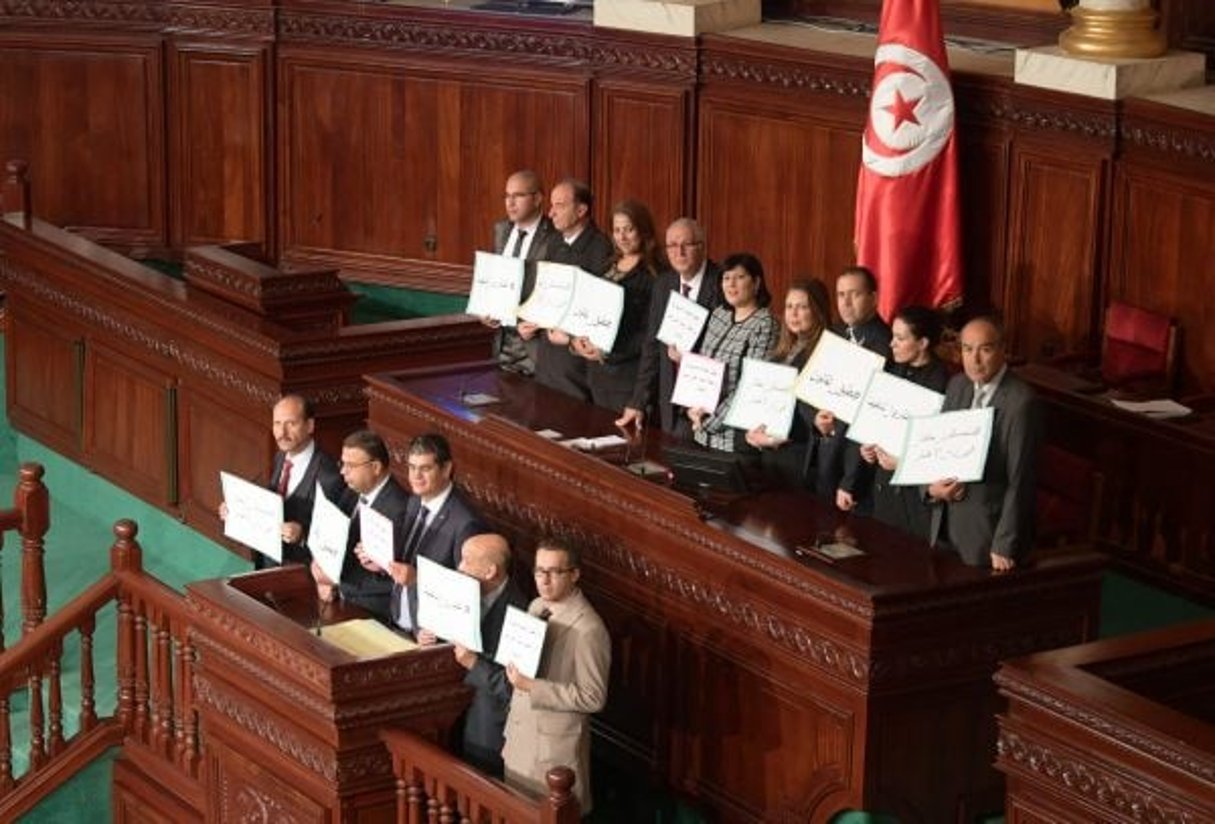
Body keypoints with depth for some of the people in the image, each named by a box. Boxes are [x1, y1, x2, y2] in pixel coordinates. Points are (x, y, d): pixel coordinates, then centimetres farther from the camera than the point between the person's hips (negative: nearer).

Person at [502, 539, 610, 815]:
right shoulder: (536, 607, 3)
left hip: (554, 743, -8)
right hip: (520, 733, 8)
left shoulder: (588, 629, -23)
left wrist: (532, 687, -26)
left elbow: (593, 697, -23)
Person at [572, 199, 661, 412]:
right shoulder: (606, 268, 13)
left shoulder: (652, 276, -10)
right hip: (597, 371, 7)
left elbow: (650, 334, -15)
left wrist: (609, 351, -18)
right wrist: (579, 340, -4)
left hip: (630, 374, -7)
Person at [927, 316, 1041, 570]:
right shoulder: (957, 385, 4)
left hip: (988, 530, -7)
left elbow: (1019, 480, -18)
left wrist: (1005, 547, -18)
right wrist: (932, 487, -8)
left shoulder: (1020, 402, -19)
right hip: (945, 524, 7)